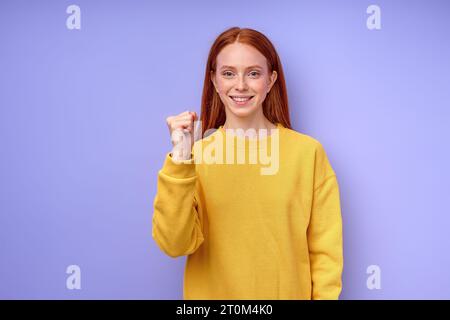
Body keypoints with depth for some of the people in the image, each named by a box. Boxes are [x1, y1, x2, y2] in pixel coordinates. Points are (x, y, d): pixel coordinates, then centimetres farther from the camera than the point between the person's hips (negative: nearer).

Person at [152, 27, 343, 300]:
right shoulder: (196, 154, -9)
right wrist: (180, 160, -25)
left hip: (289, 292, 0)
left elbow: (325, 250, -7)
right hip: (211, 293, 1)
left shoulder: (309, 151, -12)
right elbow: (174, 245, -17)